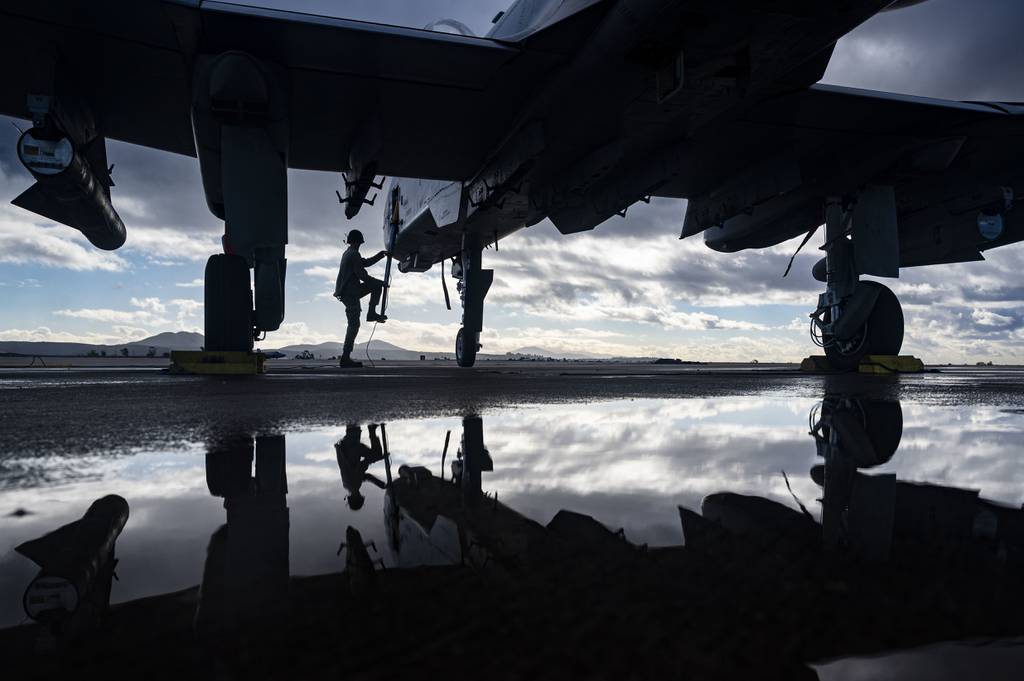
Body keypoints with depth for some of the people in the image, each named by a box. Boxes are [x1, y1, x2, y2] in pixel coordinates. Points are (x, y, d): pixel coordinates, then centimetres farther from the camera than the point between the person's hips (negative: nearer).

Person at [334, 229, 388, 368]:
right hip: (350, 293, -10)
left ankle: (371, 313, 10)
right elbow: (361, 275, -18)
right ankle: (345, 358, -11)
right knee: (354, 324, -10)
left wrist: (381, 255, 25)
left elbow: (366, 262, 30)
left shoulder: (348, 253, 18)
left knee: (376, 285, 15)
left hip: (349, 290, 10)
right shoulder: (354, 254, -12)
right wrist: (380, 282, -9)